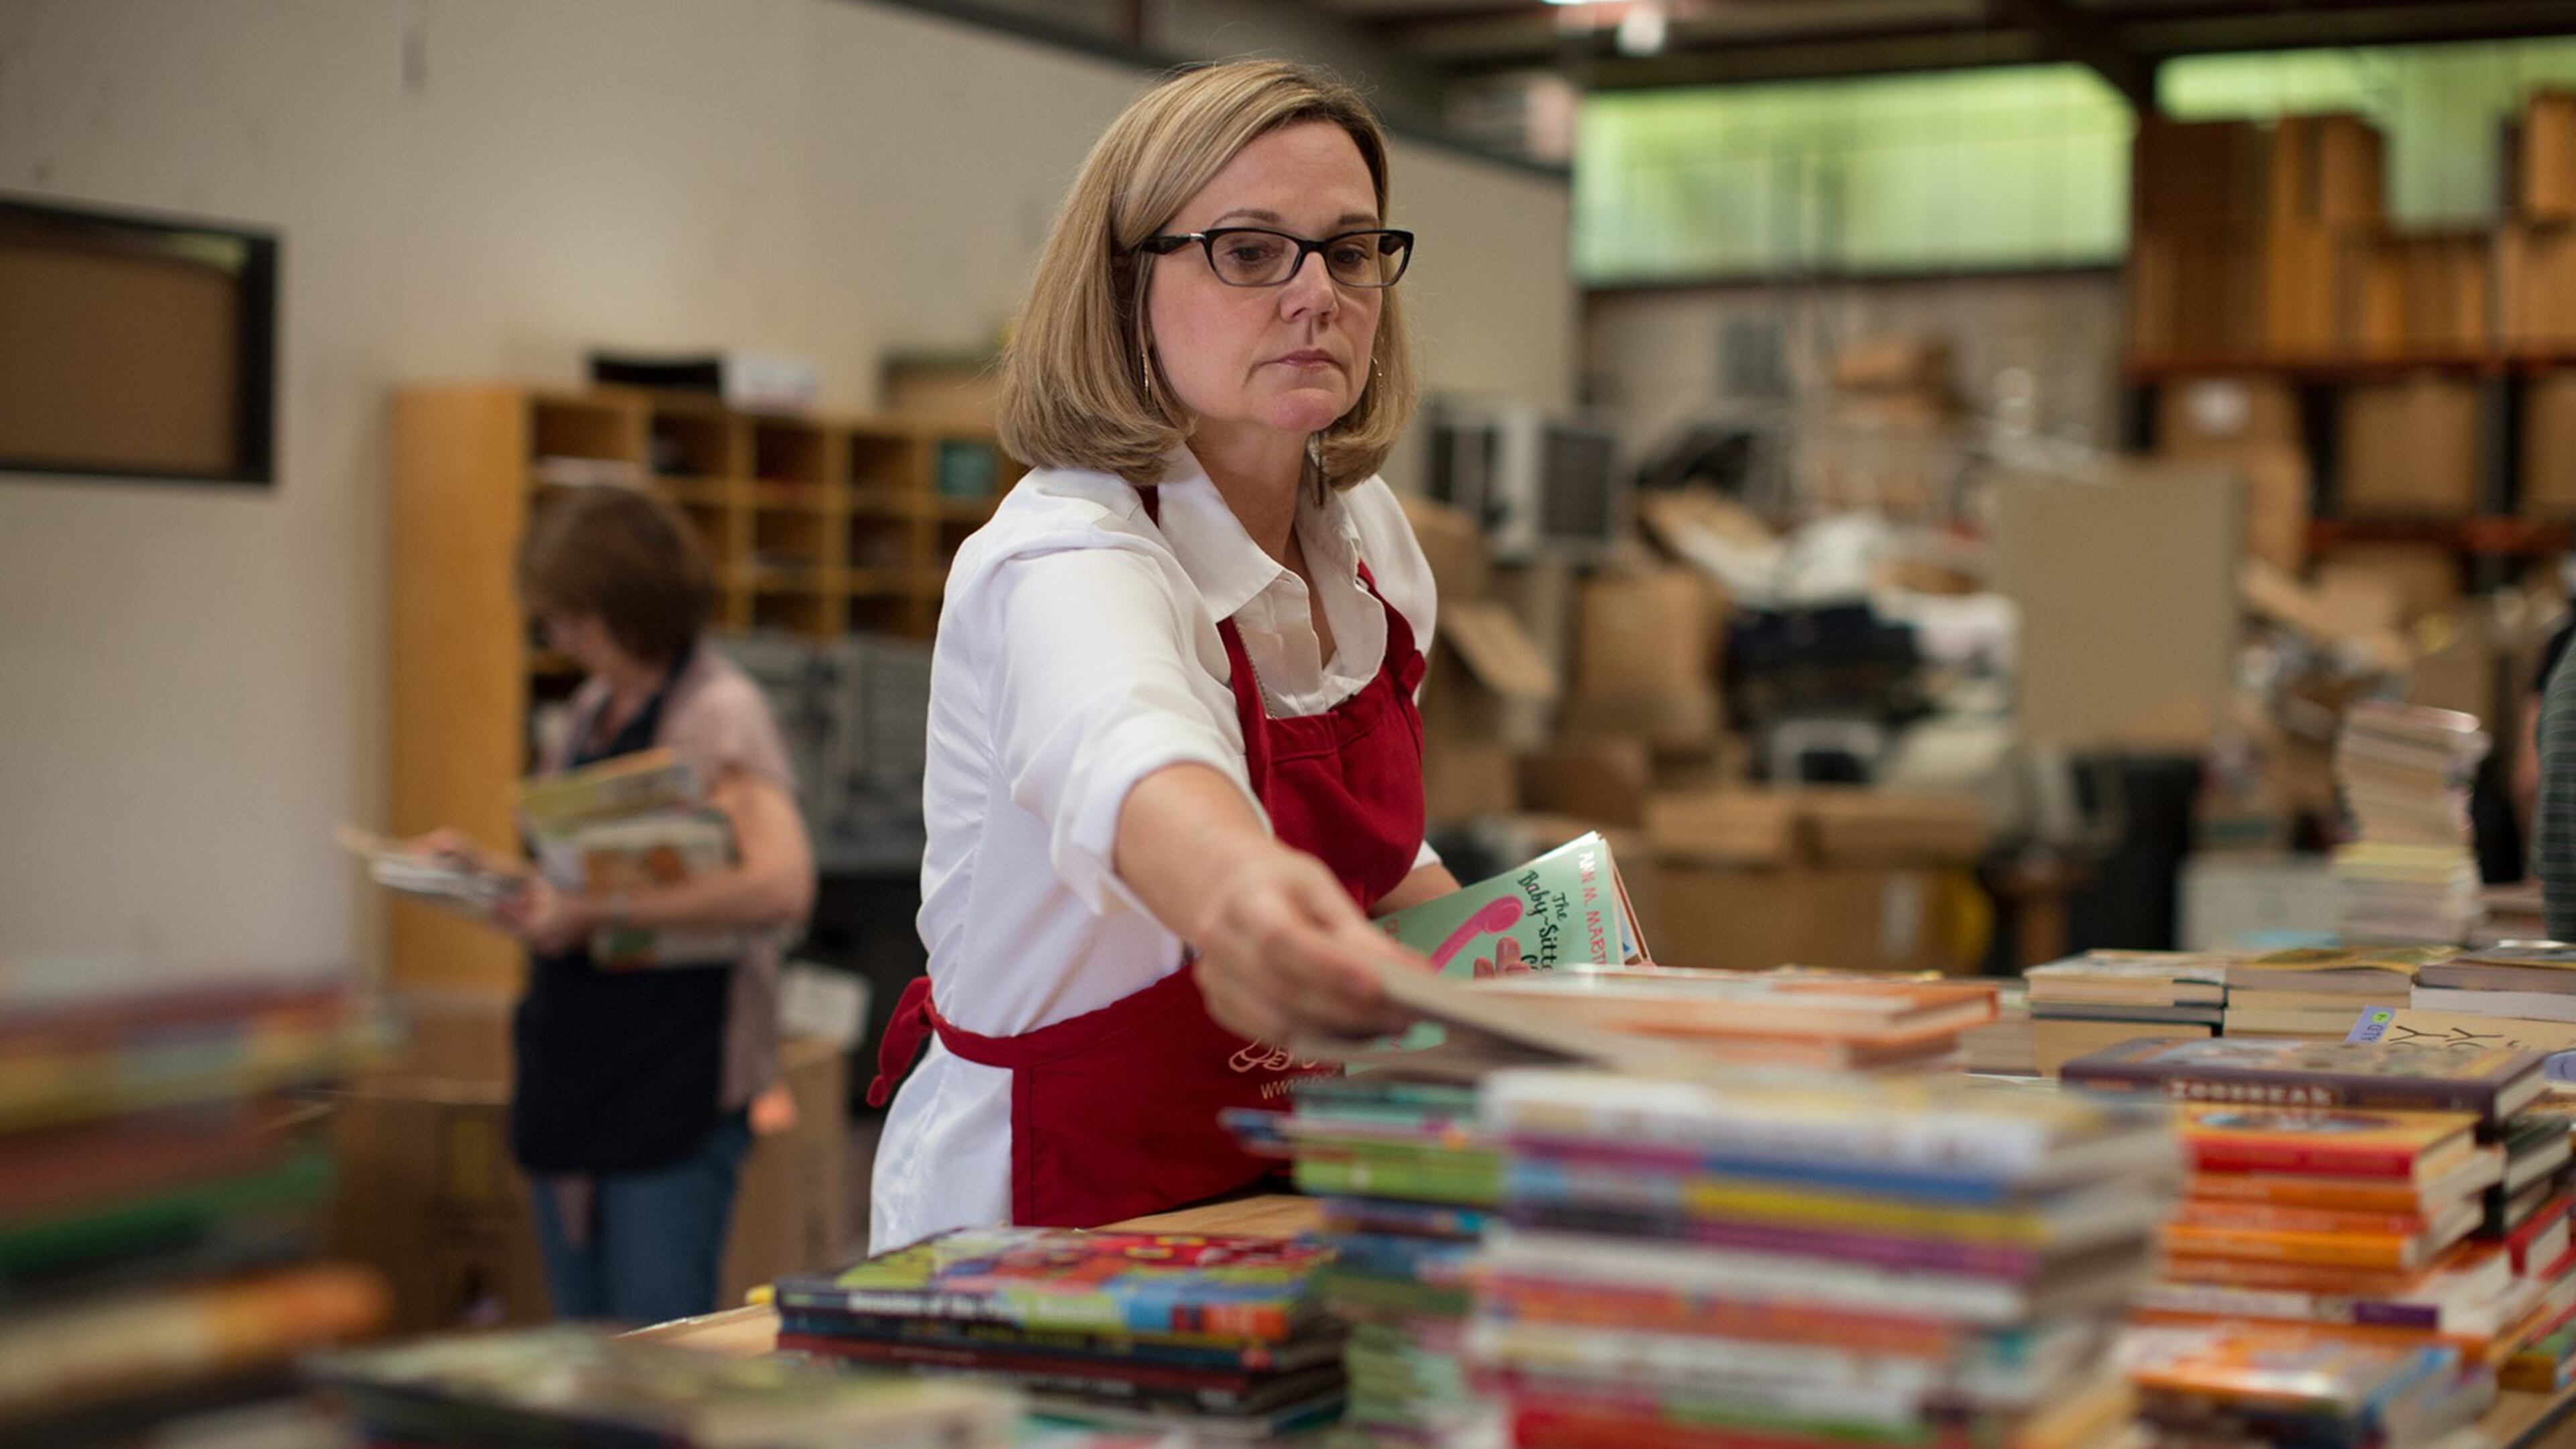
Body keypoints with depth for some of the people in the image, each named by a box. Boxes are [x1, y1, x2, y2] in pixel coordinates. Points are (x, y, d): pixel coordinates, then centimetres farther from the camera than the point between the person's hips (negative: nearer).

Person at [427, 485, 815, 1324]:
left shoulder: (719, 712, -12)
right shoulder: (592, 709, 13)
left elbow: (782, 885, -26)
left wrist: (602, 911, -27)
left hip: (677, 1083, -8)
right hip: (571, 1079, 8)